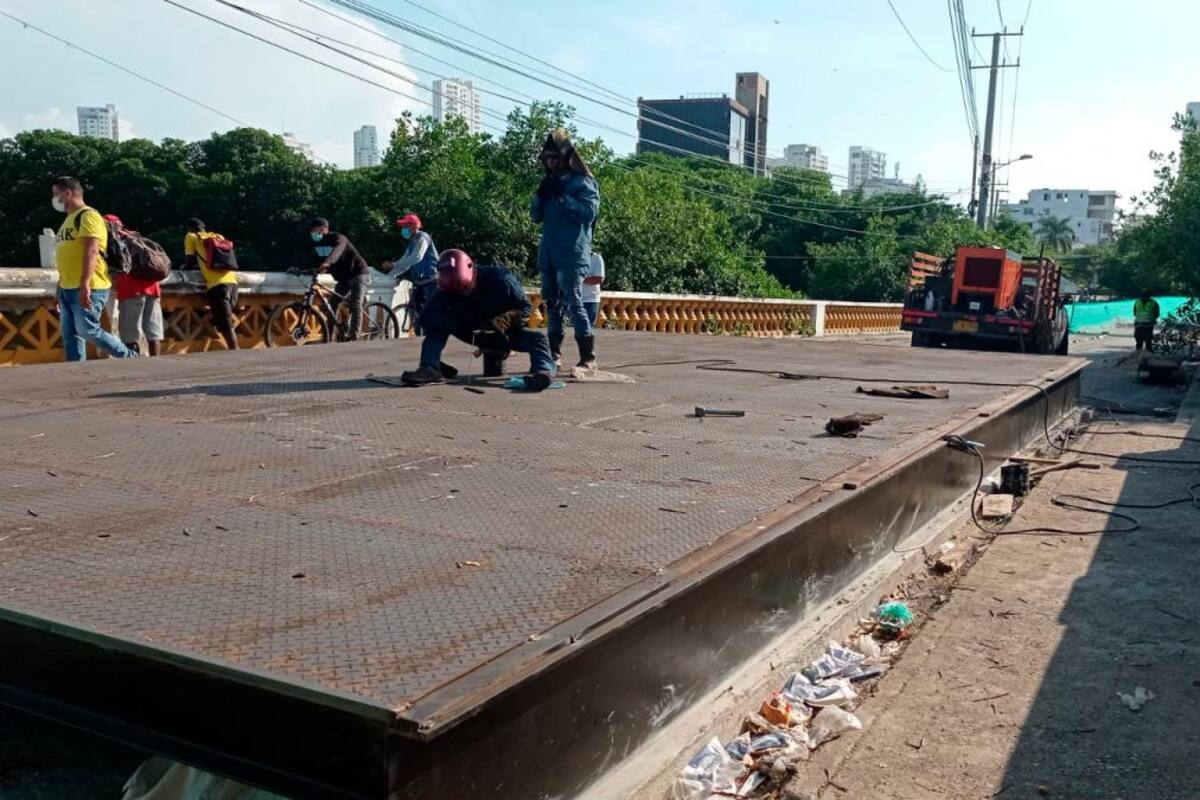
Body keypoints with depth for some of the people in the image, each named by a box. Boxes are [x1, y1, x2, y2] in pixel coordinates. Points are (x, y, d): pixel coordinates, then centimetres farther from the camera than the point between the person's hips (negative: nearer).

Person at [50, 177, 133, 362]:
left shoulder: (87, 216, -9)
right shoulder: (69, 219, 21)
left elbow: (91, 251, -20)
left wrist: (85, 286, -28)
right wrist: (62, 288, 22)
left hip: (88, 289, -10)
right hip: (67, 289, 10)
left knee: (88, 331, -11)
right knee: (70, 335, 5)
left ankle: (130, 359, 2)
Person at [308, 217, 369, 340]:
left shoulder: (337, 238, -22)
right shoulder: (318, 243, 3)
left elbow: (337, 250, -44)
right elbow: (318, 262, 2)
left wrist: (327, 263, -62)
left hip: (358, 274, -8)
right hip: (343, 278, 8)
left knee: (355, 307, -18)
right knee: (332, 304, 1)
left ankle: (353, 338, -20)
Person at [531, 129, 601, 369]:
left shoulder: (583, 182, -2)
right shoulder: (550, 183, 18)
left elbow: (589, 212, -15)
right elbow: (535, 216, 16)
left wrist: (563, 196, -16)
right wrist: (541, 195, -2)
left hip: (572, 255, -7)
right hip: (548, 255, 7)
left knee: (573, 303, -14)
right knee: (552, 304, 10)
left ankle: (588, 356, -13)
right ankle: (554, 353, 18)